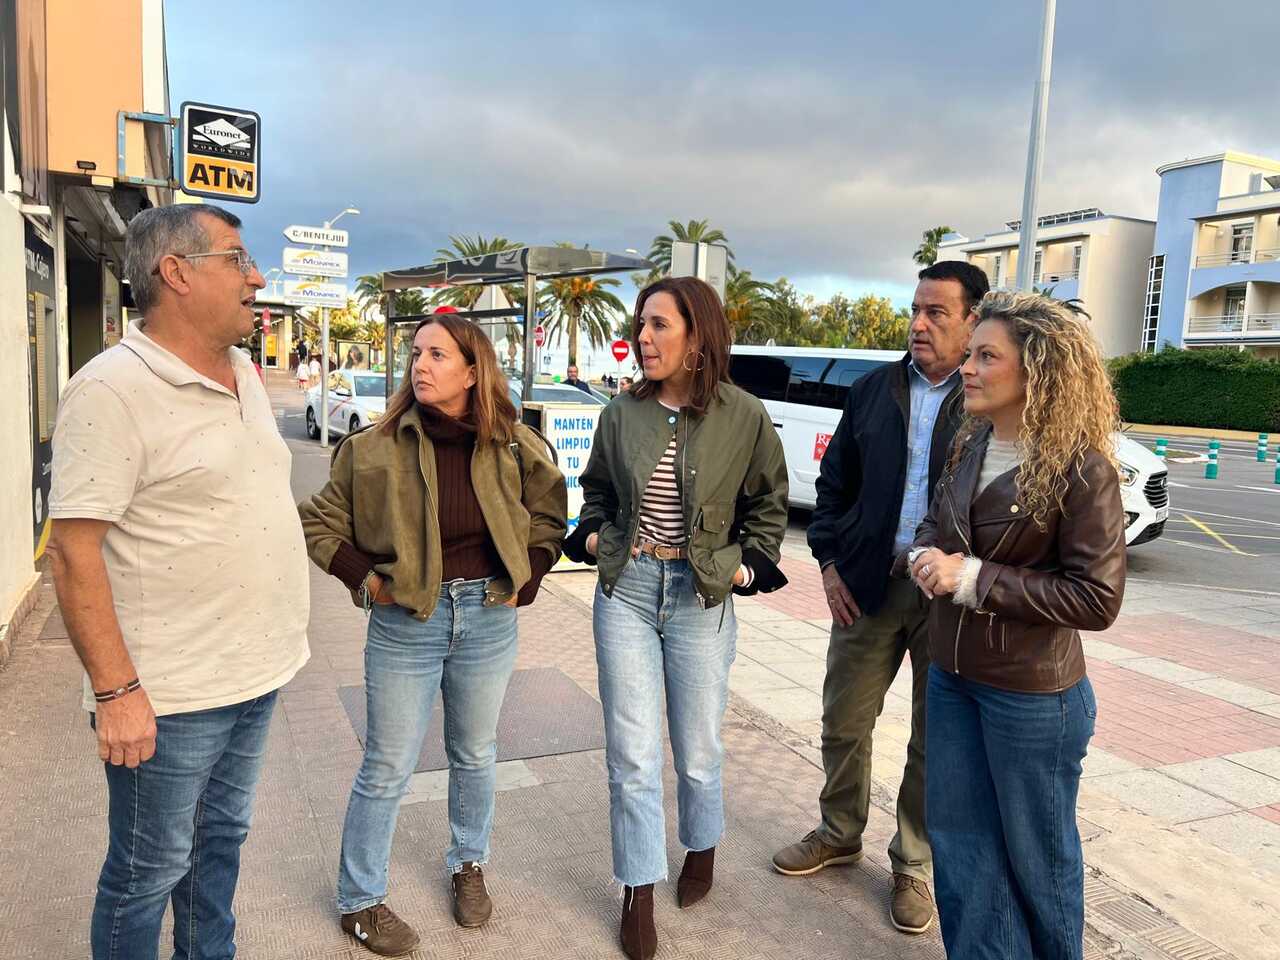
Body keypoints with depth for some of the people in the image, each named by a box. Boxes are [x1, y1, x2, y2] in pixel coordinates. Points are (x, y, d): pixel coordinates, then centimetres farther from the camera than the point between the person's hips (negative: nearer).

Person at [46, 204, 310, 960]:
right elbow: (74, 554, -19)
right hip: (169, 697, -7)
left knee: (222, 841, 23)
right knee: (149, 872, 12)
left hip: (258, 676, 7)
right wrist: (114, 690, -20)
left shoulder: (245, 375, 8)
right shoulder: (112, 388, -16)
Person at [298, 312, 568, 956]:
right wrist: (362, 575, -9)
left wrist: (528, 578, 1)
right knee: (388, 768, 8)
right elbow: (319, 521, 1)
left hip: (489, 618, 2)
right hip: (405, 620, -2)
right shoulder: (376, 447, -9)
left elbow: (548, 516, 11)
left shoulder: (514, 445, -4)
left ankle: (468, 866, 43)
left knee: (474, 755, 19)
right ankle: (359, 900, 29)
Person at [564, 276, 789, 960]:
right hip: (625, 591, 2)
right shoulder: (621, 415, 0)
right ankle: (639, 895, 23)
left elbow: (767, 503, 8)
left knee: (699, 751, 13)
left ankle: (702, 849, 44)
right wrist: (591, 535, 0)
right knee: (632, 756, 4)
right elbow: (596, 490, 16)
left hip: (701, 597, -1)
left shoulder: (743, 416, -6)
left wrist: (751, 564, -2)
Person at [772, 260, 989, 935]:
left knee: (934, 739, 11)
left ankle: (912, 865, 31)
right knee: (844, 722, 13)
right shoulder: (873, 391, 6)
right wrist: (829, 560, 3)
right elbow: (834, 482, 11)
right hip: (867, 585, 3)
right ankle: (839, 834, 37)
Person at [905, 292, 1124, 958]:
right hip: (951, 675, 6)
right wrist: (926, 557, -10)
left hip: (1032, 692, -6)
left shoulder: (1081, 467, -19)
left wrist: (976, 579, -23)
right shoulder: (971, 443, 1)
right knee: (957, 835, 16)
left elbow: (1098, 598, -19)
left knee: (1035, 850, 15)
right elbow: (935, 522, 14)